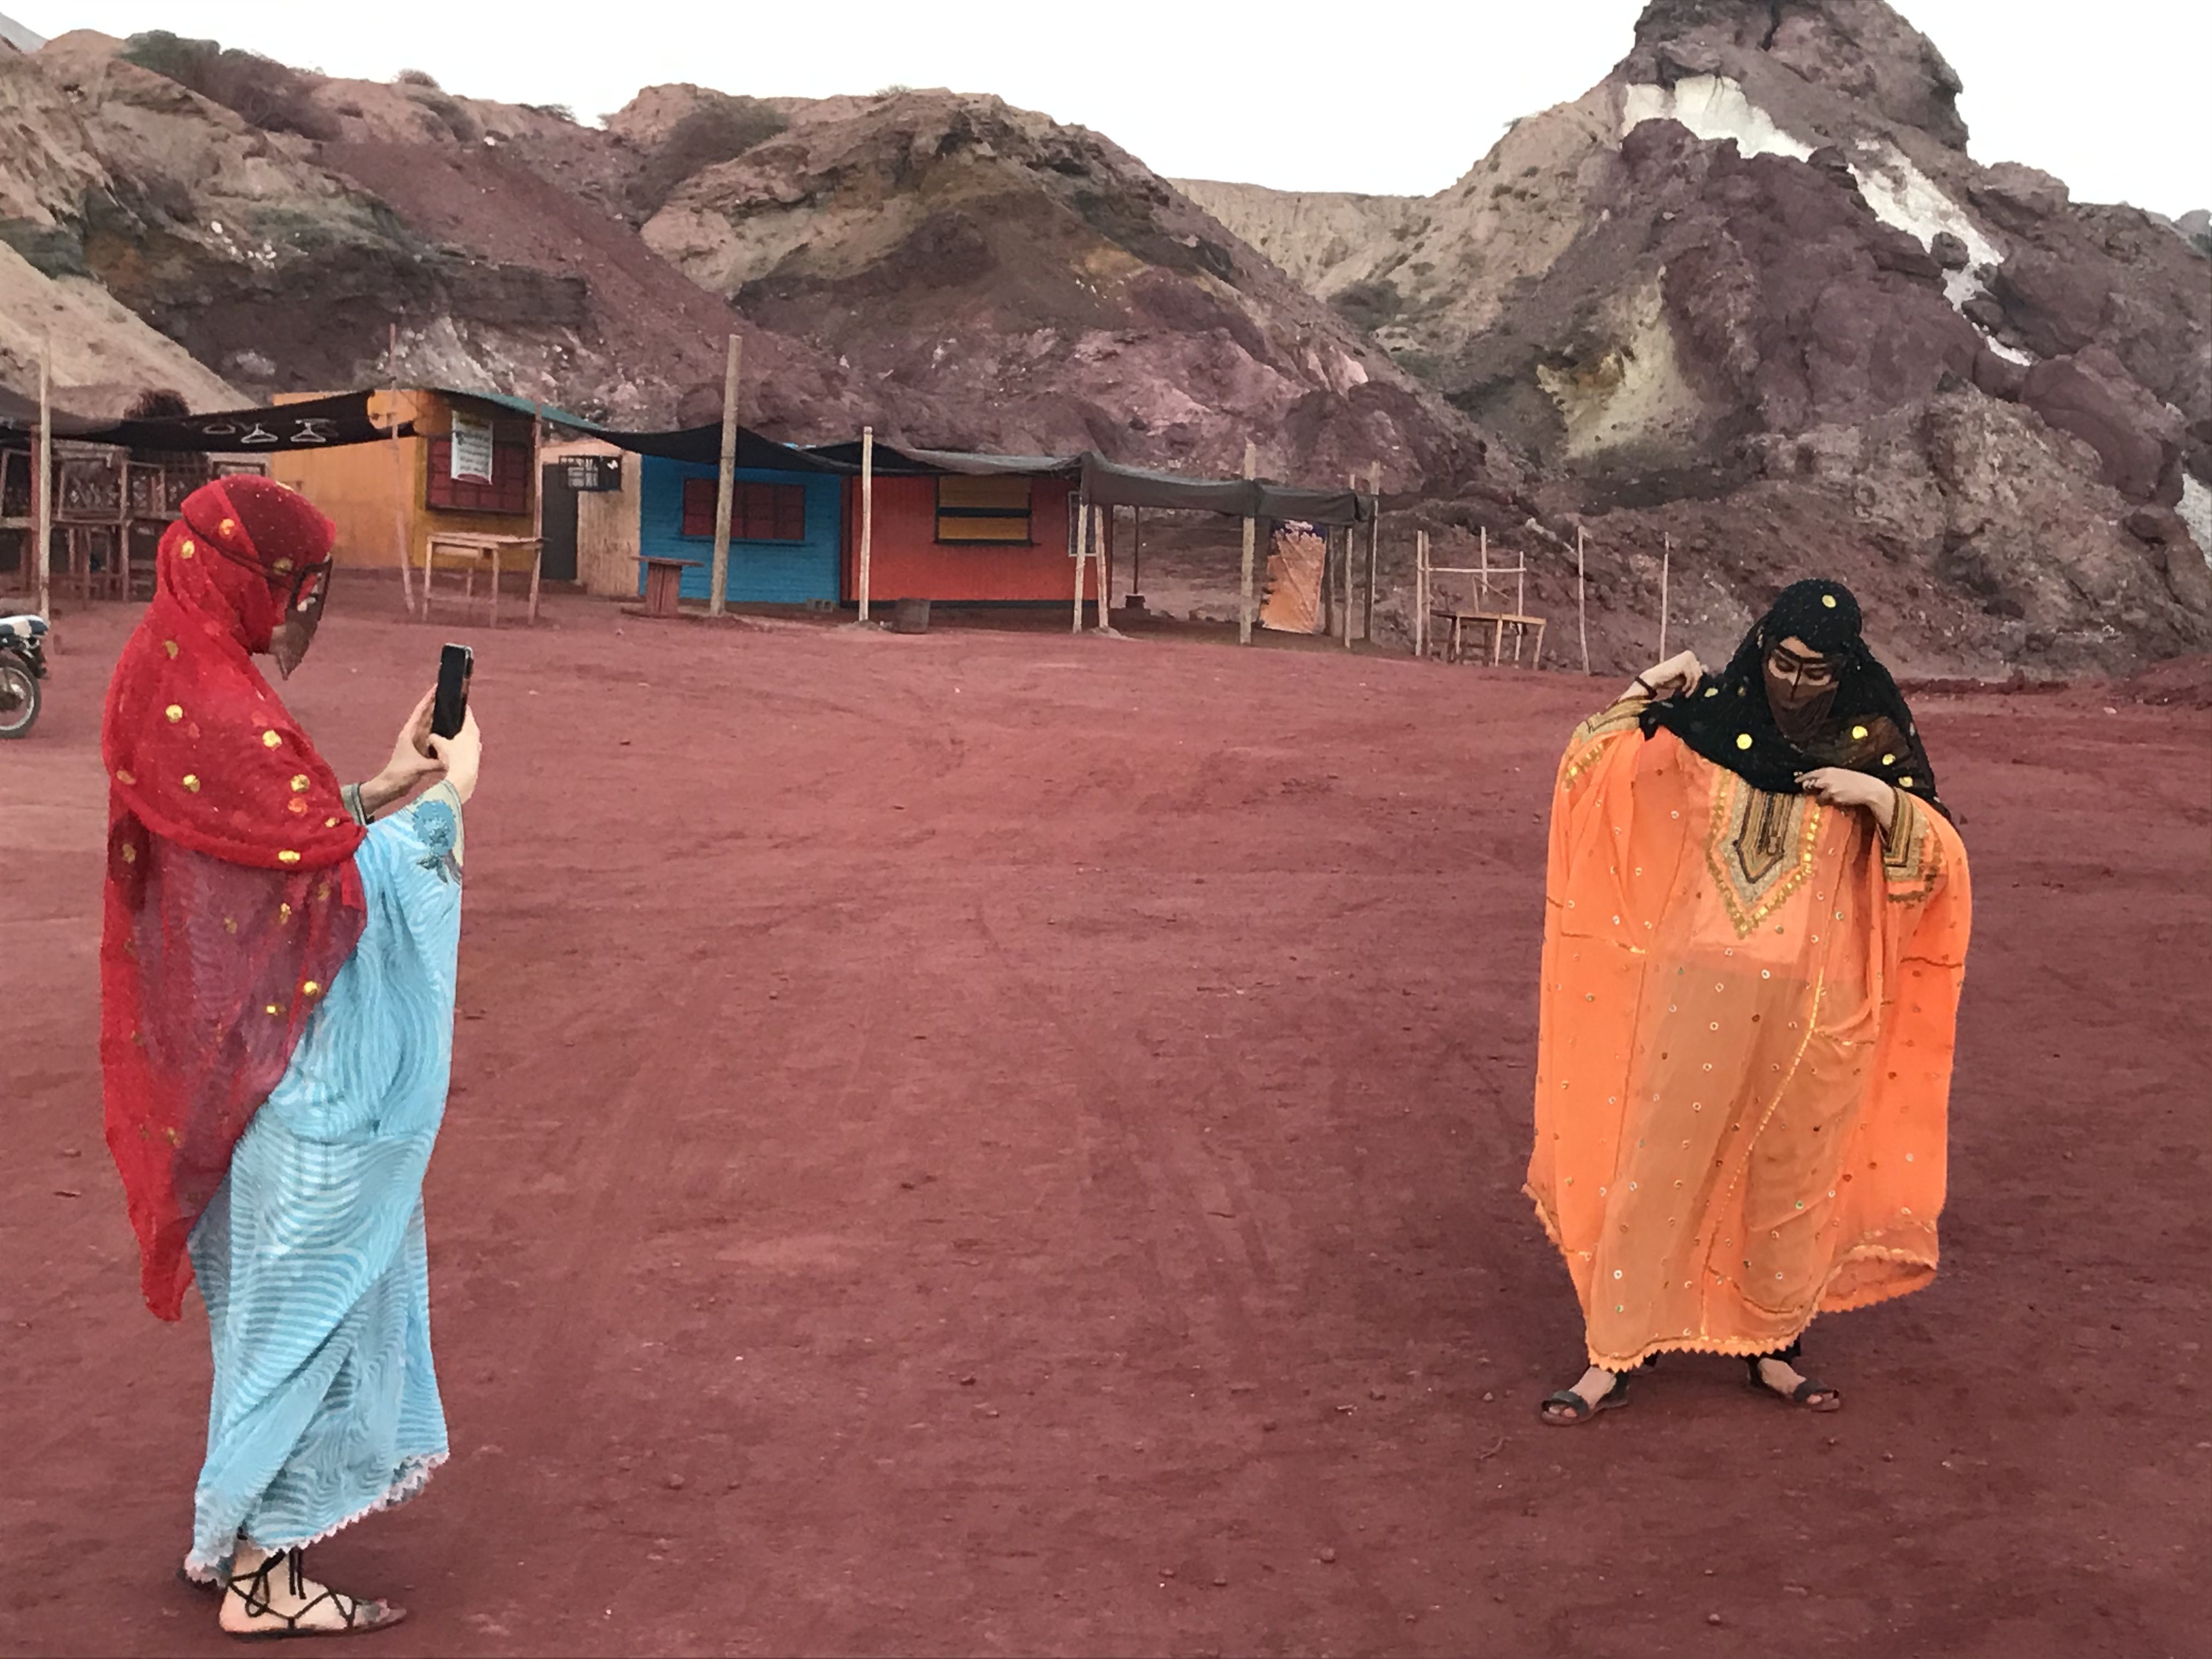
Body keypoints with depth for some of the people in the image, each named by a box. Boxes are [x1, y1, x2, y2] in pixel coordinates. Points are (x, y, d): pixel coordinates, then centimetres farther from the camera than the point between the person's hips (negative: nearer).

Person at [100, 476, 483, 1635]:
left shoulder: (176, 684, 8)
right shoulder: (221, 710, -23)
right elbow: (346, 875, -20)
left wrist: (385, 785, 9)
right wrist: (445, 797, -7)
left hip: (233, 1052, 10)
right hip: (283, 1069, -10)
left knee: (275, 1286, 21)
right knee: (302, 1288, 2)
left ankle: (238, 1525, 35)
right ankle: (261, 1569, 14)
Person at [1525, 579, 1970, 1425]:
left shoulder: (1873, 741, 0)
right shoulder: (1708, 720, 0)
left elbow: (1940, 861, 0)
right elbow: (1591, 775, 1)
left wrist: (1883, 798, -16)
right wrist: (1642, 694, -10)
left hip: (1811, 1003, 1)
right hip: (1699, 986, -1)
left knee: (1790, 1174, 11)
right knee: (1658, 1163, 1)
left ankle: (1769, 1343, 29)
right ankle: (1614, 1355, 9)